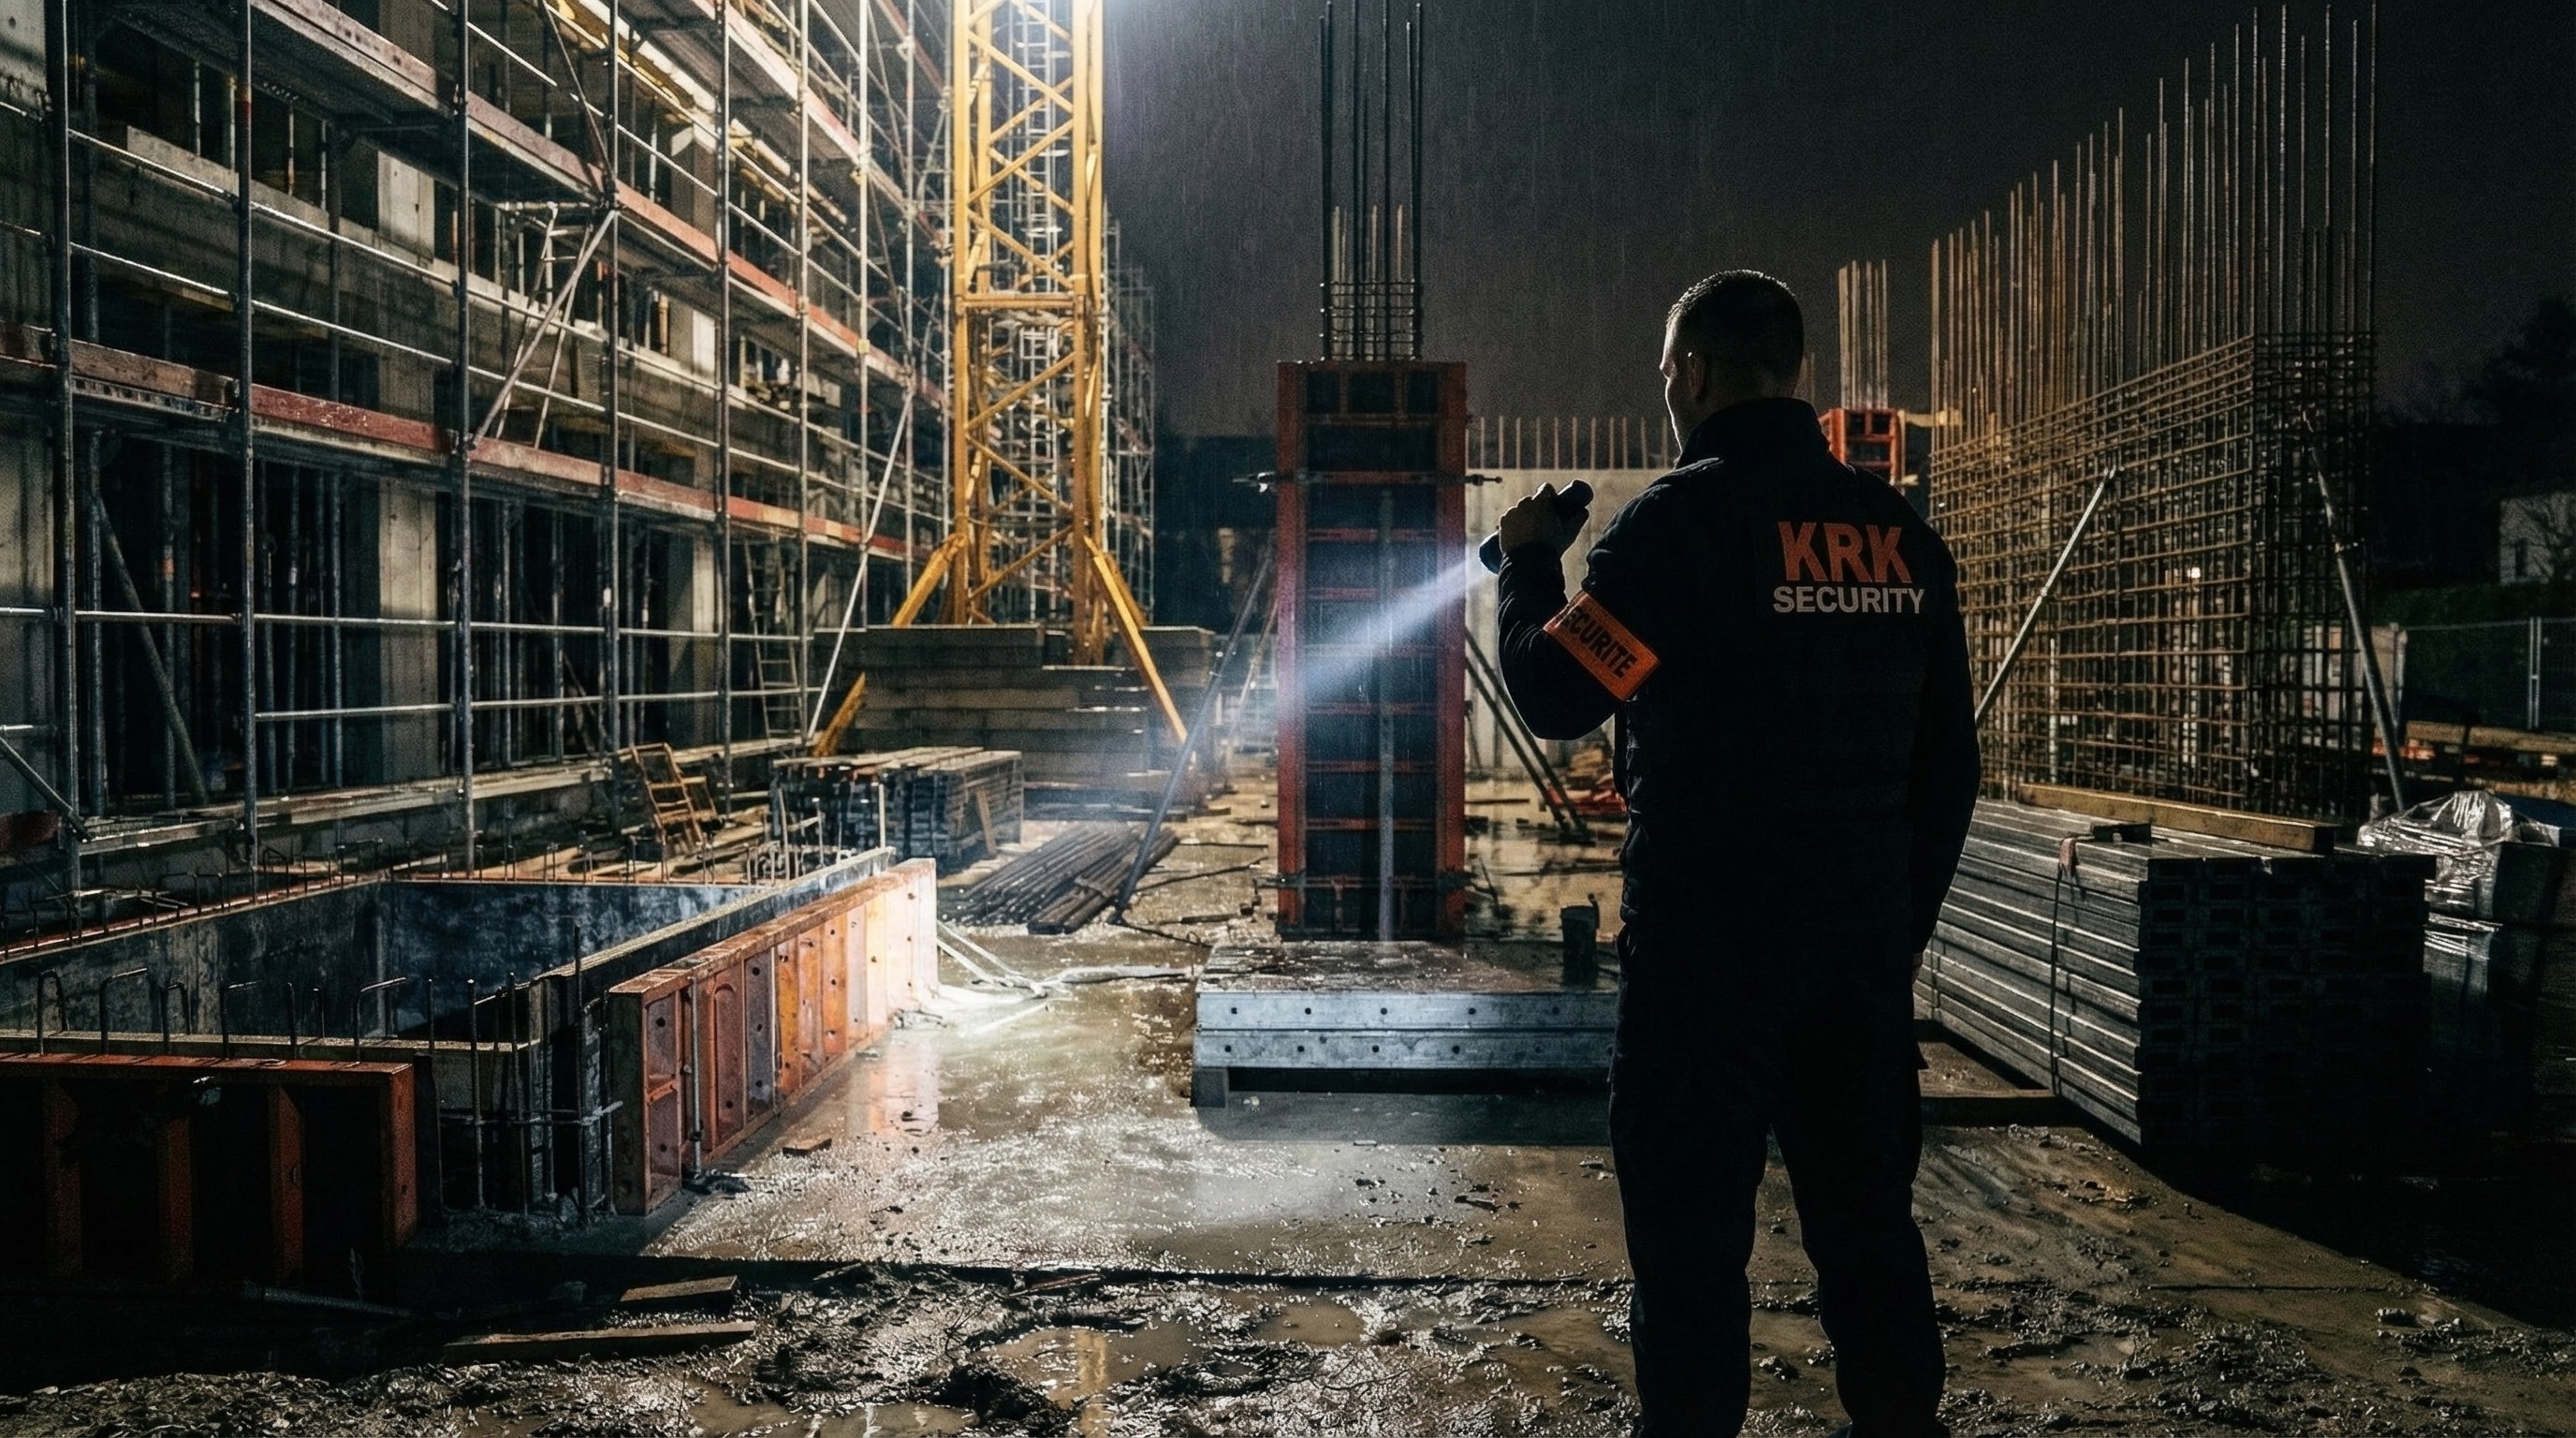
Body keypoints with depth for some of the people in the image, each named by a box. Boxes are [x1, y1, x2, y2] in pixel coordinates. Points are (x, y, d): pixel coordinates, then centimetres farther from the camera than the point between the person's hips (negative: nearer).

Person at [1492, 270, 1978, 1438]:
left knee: (1692, 1231, 4)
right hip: (1867, 936, 6)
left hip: (1709, 938, -6)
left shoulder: (1680, 519, -11)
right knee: (1866, 1217, 15)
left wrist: (1526, 562, 6)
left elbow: (1553, 698, -10)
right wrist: (1904, 916, 19)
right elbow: (1947, 760, 10)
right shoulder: (1903, 533, 7)